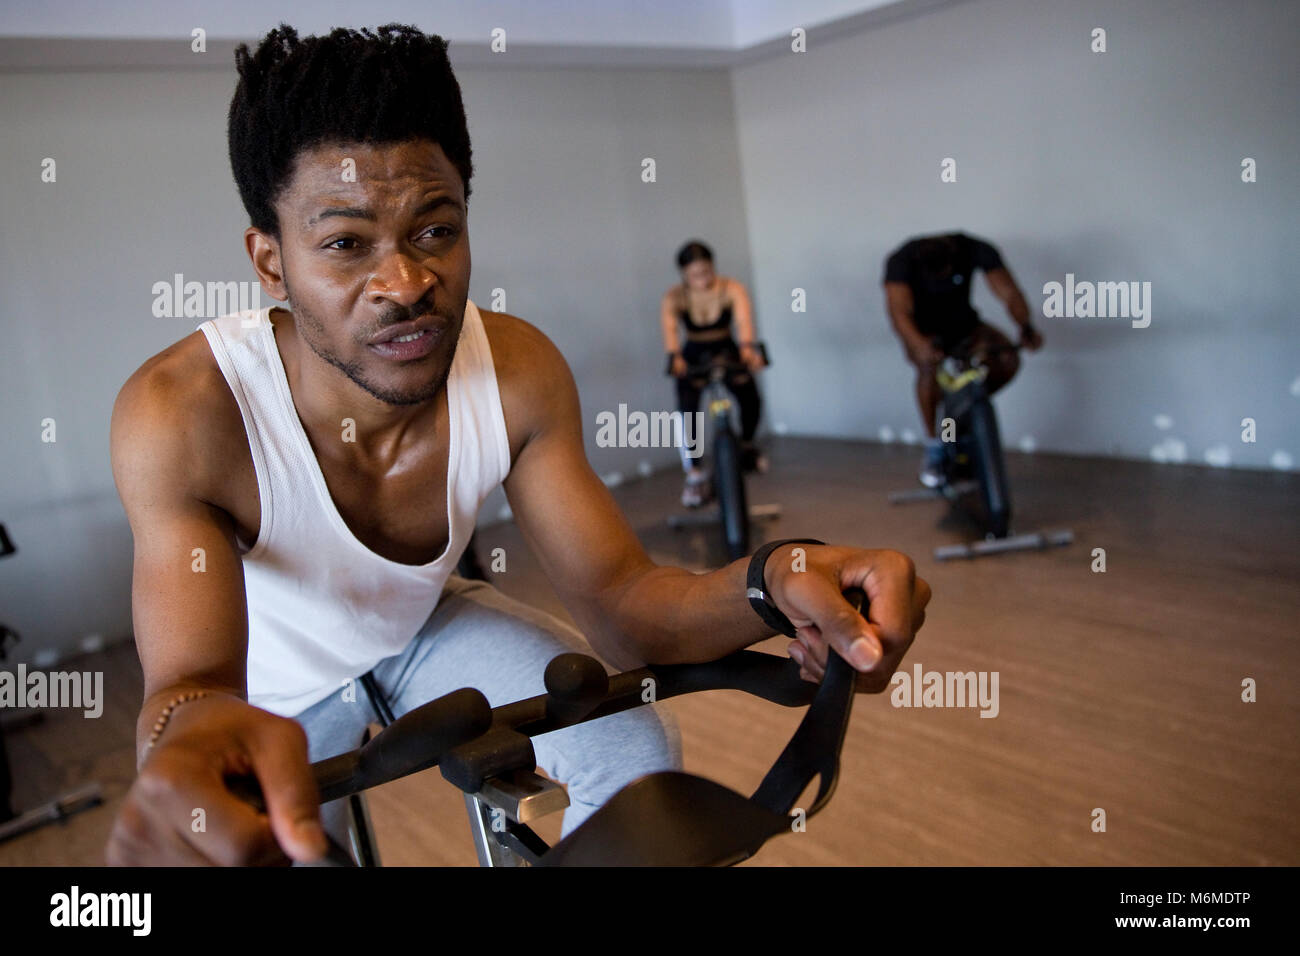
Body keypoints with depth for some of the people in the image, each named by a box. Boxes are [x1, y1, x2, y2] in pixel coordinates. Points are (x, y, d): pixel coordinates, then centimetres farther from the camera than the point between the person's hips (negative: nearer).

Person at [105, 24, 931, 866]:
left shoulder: (518, 371, -25)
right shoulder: (183, 412, -35)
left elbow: (619, 600, -24)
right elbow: (188, 678, -41)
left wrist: (775, 585, -46)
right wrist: (194, 730, -67)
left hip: (426, 625, 2)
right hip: (273, 685, -1)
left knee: (635, 748, -12)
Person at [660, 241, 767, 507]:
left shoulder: (732, 289, -19)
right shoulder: (673, 298, -18)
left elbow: (744, 318, -37)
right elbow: (669, 328, -36)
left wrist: (748, 347, -58)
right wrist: (674, 357, -57)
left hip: (727, 352, 1)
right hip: (693, 358, 0)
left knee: (751, 400, -19)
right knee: (687, 411, -23)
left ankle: (746, 445, 14)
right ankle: (695, 476, -11)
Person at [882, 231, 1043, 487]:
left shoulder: (976, 250, -21)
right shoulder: (901, 260, -28)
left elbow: (1009, 294, -25)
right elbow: (899, 311, -40)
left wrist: (1026, 327, -44)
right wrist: (919, 344, -59)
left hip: (963, 325, 3)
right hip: (924, 331, -3)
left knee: (1008, 360, -22)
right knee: (930, 365, -36)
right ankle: (933, 448, -19)